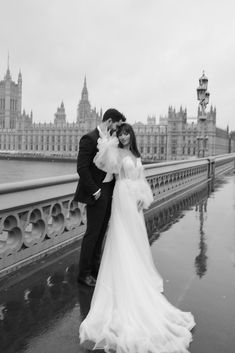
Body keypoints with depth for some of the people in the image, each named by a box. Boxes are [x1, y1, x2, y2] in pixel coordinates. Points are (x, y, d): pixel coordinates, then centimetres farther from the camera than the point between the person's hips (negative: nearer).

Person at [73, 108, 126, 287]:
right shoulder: (89, 139, -14)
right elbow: (82, 168, -18)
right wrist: (95, 190, -17)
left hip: (109, 190, 8)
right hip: (97, 193, -8)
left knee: (101, 232, 17)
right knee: (92, 232, 0)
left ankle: (95, 266, 32)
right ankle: (84, 273, 15)